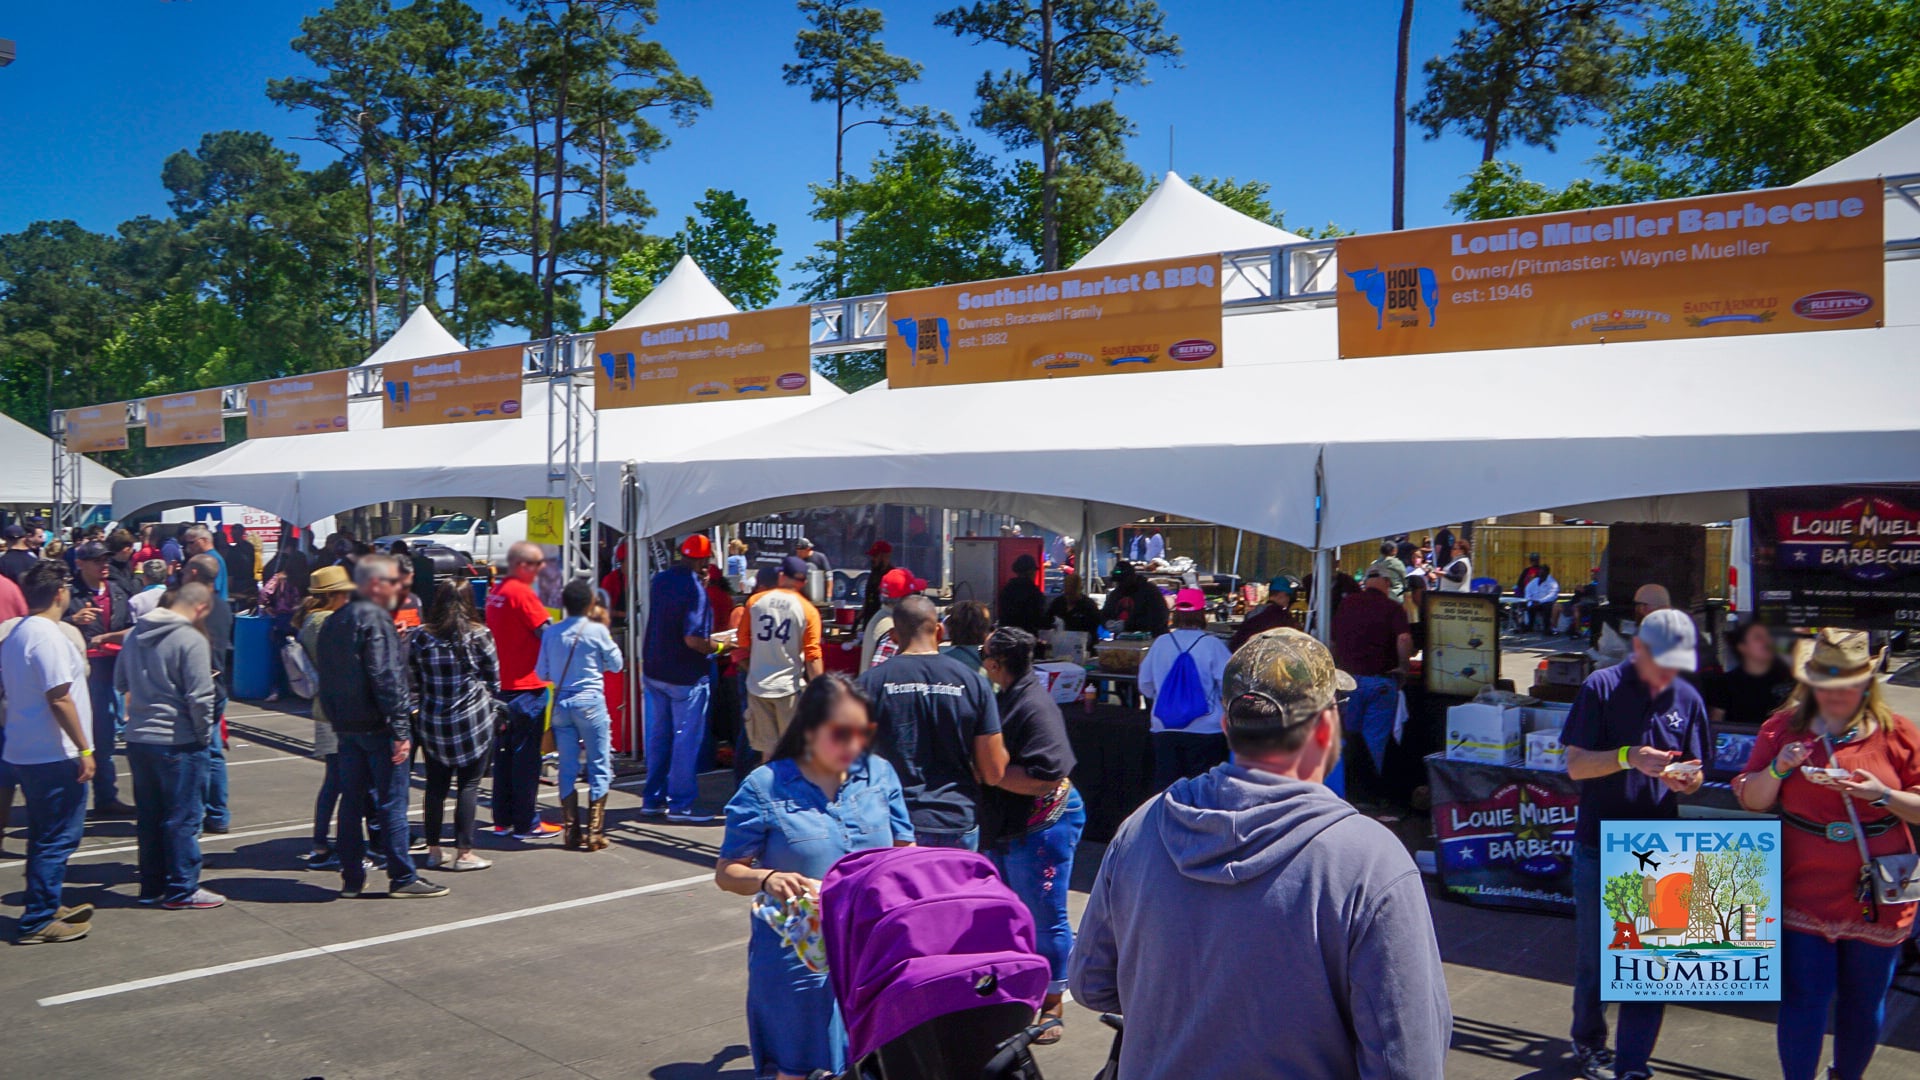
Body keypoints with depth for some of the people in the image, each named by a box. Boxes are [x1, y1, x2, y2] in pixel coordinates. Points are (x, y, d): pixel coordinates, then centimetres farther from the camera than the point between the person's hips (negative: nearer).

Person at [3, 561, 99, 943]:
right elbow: (59, 699, -22)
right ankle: (38, 921, 2)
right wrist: (84, 749, -18)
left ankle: (45, 906, 29)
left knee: (45, 836, 19)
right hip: (53, 755, -10)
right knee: (59, 838, -2)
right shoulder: (47, 636, -19)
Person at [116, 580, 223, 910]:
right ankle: (182, 889, 9)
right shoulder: (192, 640, -17)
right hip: (178, 743, -7)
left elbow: (120, 682, 18)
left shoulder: (137, 634, 8)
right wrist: (205, 735, -6)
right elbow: (199, 697, -19)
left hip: (137, 738, 8)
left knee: (149, 816, 16)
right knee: (183, 818, 2)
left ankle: (152, 885, 25)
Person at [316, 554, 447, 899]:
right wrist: (401, 728, -20)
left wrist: (336, 717, 21)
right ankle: (402, 878, 4)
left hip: (346, 725, 8)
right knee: (392, 802, -1)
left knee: (351, 800, 12)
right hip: (377, 725, -8)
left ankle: (351, 878, 17)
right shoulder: (375, 618, -15)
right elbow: (386, 678, -21)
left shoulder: (334, 621, 13)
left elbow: (328, 675, 17)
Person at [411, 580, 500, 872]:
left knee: (436, 784, 12)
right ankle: (463, 852, 4)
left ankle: (433, 850, 19)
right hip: (473, 720, -3)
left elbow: (413, 678, 7)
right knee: (468, 784, 3)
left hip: (432, 721, 3)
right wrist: (487, 702, 19)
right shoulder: (479, 635, -7)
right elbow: (493, 680, 1)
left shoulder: (420, 636, -1)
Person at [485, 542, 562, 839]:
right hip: (526, 686, -9)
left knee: (504, 751, 14)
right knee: (526, 755, -2)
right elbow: (548, 633, -16)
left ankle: (502, 819, 20)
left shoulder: (495, 592, 11)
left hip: (501, 684, 9)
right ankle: (526, 823, 3)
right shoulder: (522, 593, -15)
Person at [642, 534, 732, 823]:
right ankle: (680, 804, 5)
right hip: (685, 676, -8)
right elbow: (693, 639, -27)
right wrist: (721, 647, -11)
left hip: (654, 671, 8)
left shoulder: (660, 580, 4)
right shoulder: (695, 590, -21)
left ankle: (653, 798, 24)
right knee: (687, 738, 1)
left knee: (659, 734, 17)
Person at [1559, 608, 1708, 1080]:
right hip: (1600, 846, -3)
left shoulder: (1687, 698, 4)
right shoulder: (1602, 687, -7)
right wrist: (1629, 757, -26)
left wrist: (1686, 779, -13)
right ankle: (1588, 1039, 32)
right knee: (1595, 954, 9)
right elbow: (1575, 765, -10)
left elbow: (1694, 775, 10)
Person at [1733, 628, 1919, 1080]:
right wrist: (1778, 769, -15)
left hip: (1876, 898, 1)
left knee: (1865, 1004, 15)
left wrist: (1883, 795, -17)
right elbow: (1751, 801, 2)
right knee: (1802, 1001, -1)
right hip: (1804, 894, -1)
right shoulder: (1783, 728, 1)